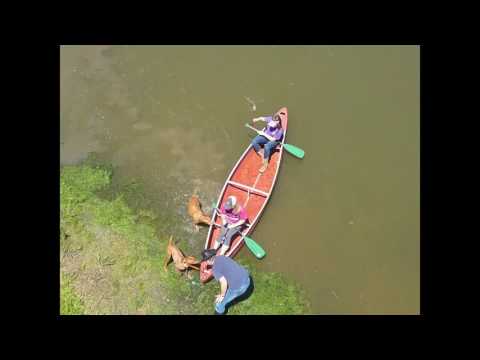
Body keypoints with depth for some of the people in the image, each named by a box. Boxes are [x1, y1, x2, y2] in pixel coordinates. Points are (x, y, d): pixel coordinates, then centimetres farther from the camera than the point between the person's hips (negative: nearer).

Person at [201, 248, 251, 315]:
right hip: (246, 277, 8)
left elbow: (224, 283, -20)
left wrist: (222, 295, -2)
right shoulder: (221, 257, 9)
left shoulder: (215, 269, -14)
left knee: (219, 302, 16)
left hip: (238, 287, -8)